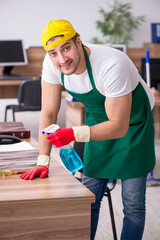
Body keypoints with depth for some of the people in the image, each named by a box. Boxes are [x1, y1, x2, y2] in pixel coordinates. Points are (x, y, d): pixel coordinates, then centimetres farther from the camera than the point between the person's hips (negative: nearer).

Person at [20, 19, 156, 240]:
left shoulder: (113, 65, -35)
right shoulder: (52, 64, -19)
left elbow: (119, 127, -31)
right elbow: (48, 114, -10)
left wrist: (74, 134, -40)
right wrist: (43, 161, -14)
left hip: (132, 124, -5)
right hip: (98, 121, 5)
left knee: (133, 204, -3)